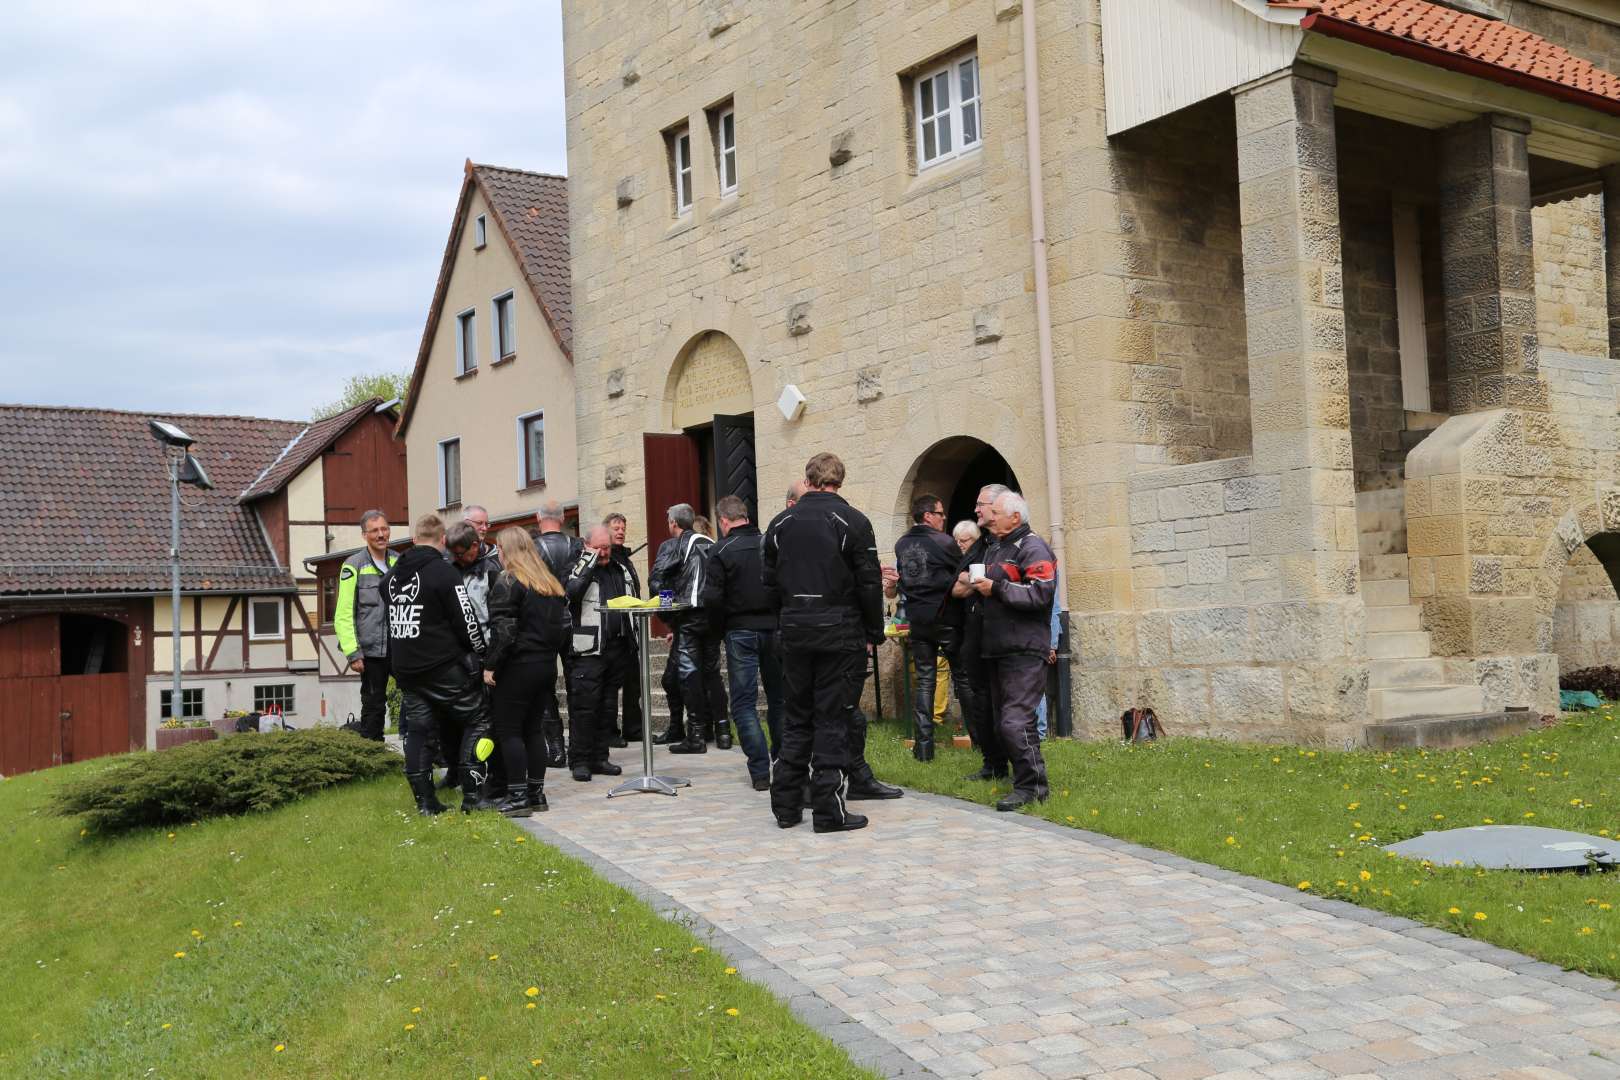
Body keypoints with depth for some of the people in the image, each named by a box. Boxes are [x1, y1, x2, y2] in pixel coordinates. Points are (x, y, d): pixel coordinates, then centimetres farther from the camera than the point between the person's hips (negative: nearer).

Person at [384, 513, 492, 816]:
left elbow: (390, 618, 16)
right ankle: (471, 793, -2)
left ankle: (425, 801, 11)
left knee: (418, 729, 12)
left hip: (403, 667, 6)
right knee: (477, 718, 4)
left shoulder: (392, 575, 9)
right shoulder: (443, 572, -12)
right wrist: (482, 652, 4)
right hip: (442, 666, -6)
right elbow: (466, 621, -10)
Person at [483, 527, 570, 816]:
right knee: (533, 728, 14)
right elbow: (565, 622, 13)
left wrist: (490, 665, -12)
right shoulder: (551, 583, 12)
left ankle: (518, 796, -3)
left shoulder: (507, 581, -10)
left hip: (518, 665, -7)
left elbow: (503, 629, -17)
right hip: (547, 664, 8)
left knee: (509, 730, -1)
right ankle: (537, 792, 16)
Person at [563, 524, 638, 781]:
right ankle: (579, 761, 0)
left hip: (616, 650, 6)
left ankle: (599, 758, 18)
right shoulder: (580, 569, -1)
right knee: (584, 707, -6)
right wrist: (589, 564, -17)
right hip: (588, 651, -6)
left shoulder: (621, 572, 17)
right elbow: (572, 592, -23)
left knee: (606, 707, 11)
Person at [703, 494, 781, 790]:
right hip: (775, 629, 4)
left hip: (741, 632, -3)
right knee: (779, 698, 17)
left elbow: (712, 598, -13)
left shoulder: (722, 550, -9)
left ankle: (760, 772, -3)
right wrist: (777, 616, 14)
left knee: (744, 702, 3)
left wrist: (723, 623, 4)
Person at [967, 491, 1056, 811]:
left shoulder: (1033, 548, -9)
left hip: (1024, 652, -10)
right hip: (997, 650, 10)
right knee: (1002, 722, 13)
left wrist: (996, 588, -19)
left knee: (1015, 722, -15)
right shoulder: (994, 550, 21)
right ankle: (1022, 775, 24)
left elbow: (1040, 594, -22)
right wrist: (974, 583, 10)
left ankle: (1031, 786, -8)